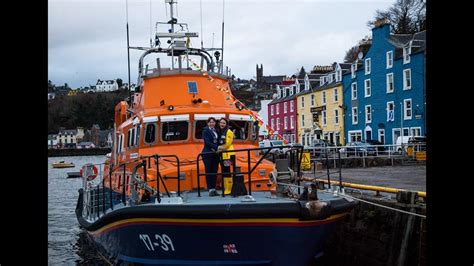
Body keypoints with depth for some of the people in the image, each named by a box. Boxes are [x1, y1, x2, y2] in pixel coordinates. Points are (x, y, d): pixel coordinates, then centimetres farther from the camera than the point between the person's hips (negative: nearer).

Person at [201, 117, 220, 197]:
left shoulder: (216, 130, 12)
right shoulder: (205, 130, -4)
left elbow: (217, 141, 11)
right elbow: (207, 142, -13)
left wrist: (215, 148, -9)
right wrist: (217, 147, -19)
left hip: (215, 154, 5)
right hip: (207, 153, -5)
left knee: (214, 171, 6)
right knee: (208, 171, -1)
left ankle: (214, 189, 10)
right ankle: (210, 190, 0)